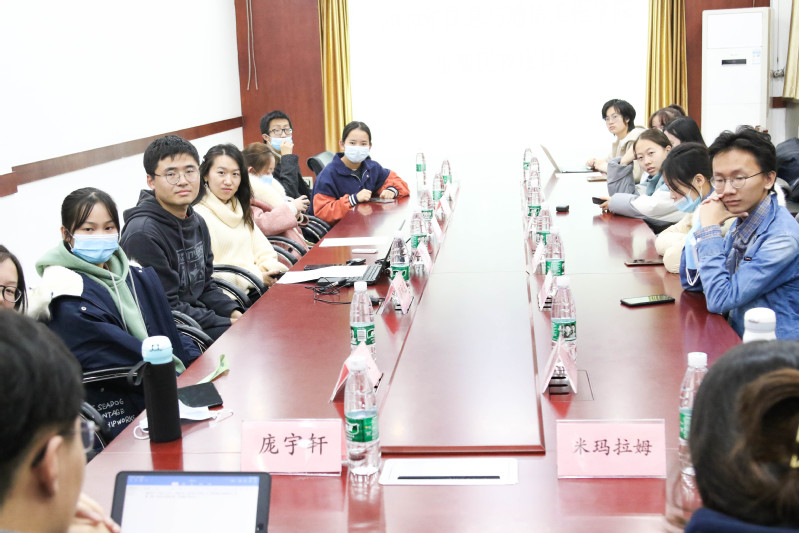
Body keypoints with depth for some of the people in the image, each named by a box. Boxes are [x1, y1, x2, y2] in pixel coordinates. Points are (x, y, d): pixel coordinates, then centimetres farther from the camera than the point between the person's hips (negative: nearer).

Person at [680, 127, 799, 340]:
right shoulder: (740, 222, 4)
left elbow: (719, 300, -20)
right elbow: (691, 282, 9)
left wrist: (710, 229, -15)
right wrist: (703, 225, -4)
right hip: (737, 340, 7)